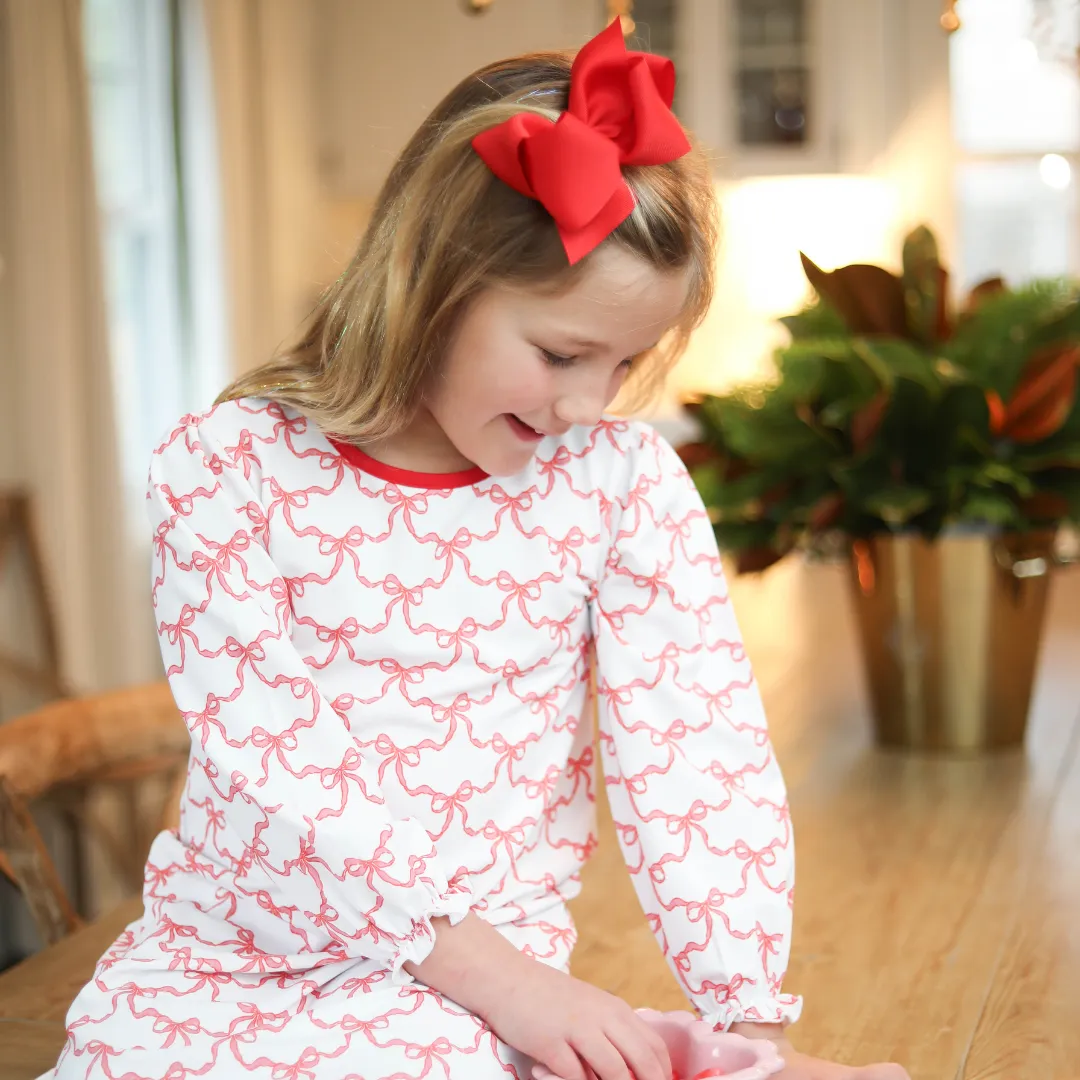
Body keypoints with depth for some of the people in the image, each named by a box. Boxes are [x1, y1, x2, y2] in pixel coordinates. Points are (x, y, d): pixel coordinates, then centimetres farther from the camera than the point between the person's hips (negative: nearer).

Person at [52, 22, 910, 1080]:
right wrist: (489, 971, -22)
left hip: (484, 946, 0)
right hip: (222, 944, 1)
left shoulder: (623, 480, -5)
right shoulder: (227, 467, -10)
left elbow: (690, 746, -8)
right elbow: (270, 754, -16)